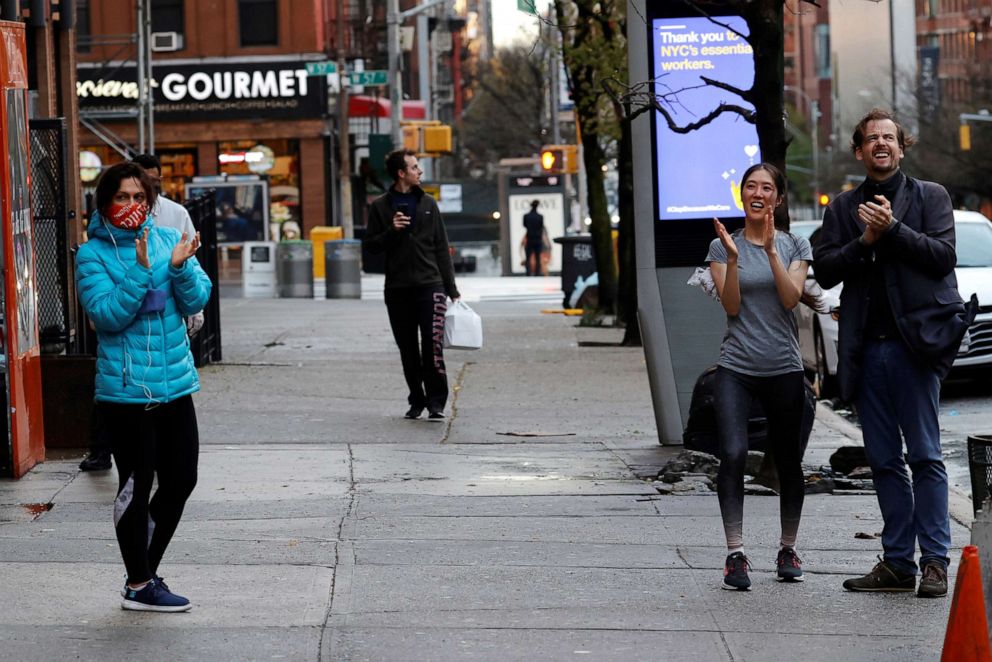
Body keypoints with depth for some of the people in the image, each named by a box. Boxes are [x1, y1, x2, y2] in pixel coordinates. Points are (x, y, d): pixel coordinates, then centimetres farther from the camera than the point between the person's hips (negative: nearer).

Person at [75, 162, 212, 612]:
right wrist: (141, 271, -25)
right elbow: (107, 314, -15)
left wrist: (180, 267, -19)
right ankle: (138, 586, 13)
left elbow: (196, 301, 0)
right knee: (136, 486, 2)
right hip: (125, 389, -5)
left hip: (175, 384, 5)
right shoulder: (93, 254, -6)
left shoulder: (169, 240, 5)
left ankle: (147, 572, 26)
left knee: (180, 482, 10)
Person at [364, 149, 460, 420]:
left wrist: (451, 289, 5)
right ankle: (417, 400, 18)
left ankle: (436, 402, -10)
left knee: (432, 346, -14)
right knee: (408, 351, 7)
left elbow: (442, 248, 10)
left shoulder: (428, 204, 10)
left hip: (429, 286, -1)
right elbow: (371, 245, 5)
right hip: (397, 290, 1)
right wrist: (391, 231, -14)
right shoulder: (380, 207, 5)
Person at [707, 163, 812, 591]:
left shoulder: (795, 246, 7)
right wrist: (733, 258, -17)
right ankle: (735, 555, -18)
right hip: (736, 367, -1)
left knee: (788, 462, 7)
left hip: (783, 369, 1)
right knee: (733, 454, -18)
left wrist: (771, 249, -16)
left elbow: (791, 298, -8)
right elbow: (731, 305, -4)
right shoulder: (723, 246, 6)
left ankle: (788, 551, 22)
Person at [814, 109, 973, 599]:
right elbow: (824, 270, 7)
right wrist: (864, 241, -8)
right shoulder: (843, 207, 15)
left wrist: (892, 228, -14)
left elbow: (942, 256, -6)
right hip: (867, 348, 4)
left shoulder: (929, 196, 7)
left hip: (914, 340, -4)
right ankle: (897, 562, 10)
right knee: (883, 460, 6)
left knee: (924, 456, -5)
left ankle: (934, 561, -3)